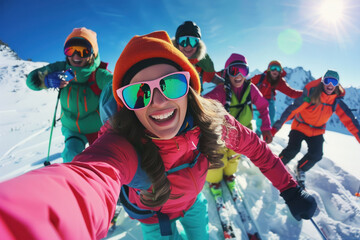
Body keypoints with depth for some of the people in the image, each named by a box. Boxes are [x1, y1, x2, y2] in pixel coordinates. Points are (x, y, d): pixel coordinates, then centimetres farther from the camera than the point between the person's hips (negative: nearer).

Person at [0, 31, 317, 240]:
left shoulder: (212, 119, -29)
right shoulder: (124, 144, -41)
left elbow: (253, 145, -13)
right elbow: (88, 181, -62)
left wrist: (291, 190, -7)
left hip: (192, 199, 3)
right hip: (153, 213, -2)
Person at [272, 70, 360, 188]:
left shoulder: (337, 102, -10)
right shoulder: (310, 94, -24)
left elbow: (349, 119, -8)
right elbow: (292, 110, -29)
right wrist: (276, 127, -35)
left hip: (317, 132, 4)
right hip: (299, 127, -4)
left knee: (316, 155, -10)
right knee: (292, 150, -19)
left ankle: (300, 170, 20)